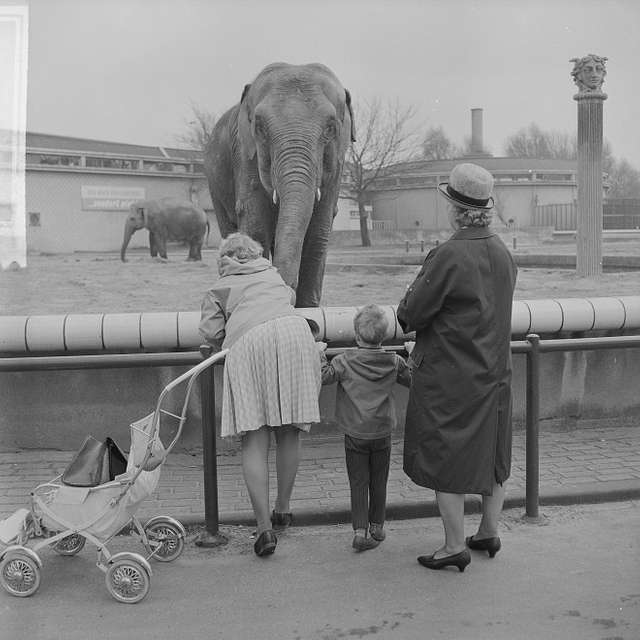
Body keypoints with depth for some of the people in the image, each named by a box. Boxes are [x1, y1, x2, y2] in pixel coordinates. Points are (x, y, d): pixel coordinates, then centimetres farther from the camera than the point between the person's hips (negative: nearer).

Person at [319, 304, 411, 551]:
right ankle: (376, 527, 26)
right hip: (382, 433, 2)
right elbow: (413, 380, 11)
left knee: (358, 483, 4)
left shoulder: (345, 361, -10)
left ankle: (360, 530, -3)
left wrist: (320, 354, 5)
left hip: (355, 434, -2)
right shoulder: (394, 362, -2)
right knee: (378, 482, 15)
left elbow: (323, 377, -9)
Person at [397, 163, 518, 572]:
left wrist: (407, 311, 8)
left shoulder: (449, 256, -21)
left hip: (449, 378, -7)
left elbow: (411, 314, -17)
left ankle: (455, 547, 11)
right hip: (495, 372, 7)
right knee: (492, 454, 18)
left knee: (447, 460, 4)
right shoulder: (504, 254, 2)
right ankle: (489, 534, 31)